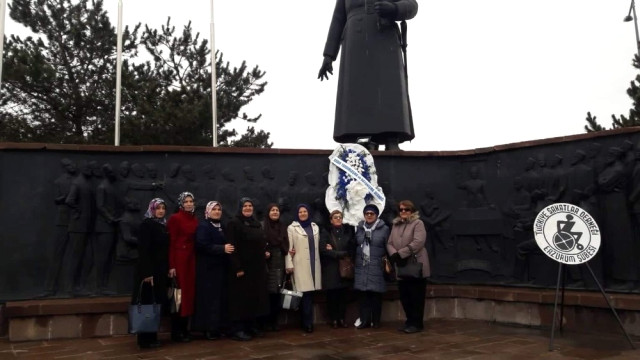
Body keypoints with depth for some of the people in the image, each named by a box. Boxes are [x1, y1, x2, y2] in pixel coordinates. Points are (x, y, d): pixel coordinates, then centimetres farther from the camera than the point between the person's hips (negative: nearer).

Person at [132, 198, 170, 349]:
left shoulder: (164, 225, 12)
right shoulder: (146, 224, -10)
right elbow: (143, 250, -16)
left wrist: (168, 269, 8)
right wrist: (147, 272, -22)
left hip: (161, 270, 7)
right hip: (150, 270, -7)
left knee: (158, 303, 10)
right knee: (148, 304, 0)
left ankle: (151, 336, 19)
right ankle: (145, 339, 9)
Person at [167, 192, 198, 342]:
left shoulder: (195, 220, 12)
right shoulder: (175, 218, -7)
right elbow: (171, 242, -11)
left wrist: (196, 260, 8)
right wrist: (172, 265, -15)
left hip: (191, 259, 7)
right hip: (179, 259, -7)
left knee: (189, 292, 9)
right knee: (180, 293, -3)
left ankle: (184, 329, 19)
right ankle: (176, 331, 8)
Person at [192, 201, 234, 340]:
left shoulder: (221, 226, 18)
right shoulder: (203, 226, -5)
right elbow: (202, 245, -19)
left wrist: (229, 248, 6)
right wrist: (222, 248, -23)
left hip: (220, 267, 7)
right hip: (208, 268, -7)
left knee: (221, 297, 5)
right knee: (210, 297, -7)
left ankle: (218, 327, 11)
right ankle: (209, 328, -1)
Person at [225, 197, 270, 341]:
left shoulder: (257, 224, 15)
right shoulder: (234, 223, -7)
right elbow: (232, 247, -15)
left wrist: (265, 252, 4)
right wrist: (237, 267, -21)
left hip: (257, 268, 7)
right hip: (241, 267, -7)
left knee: (255, 297, 10)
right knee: (241, 299, -3)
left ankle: (252, 327, 20)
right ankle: (237, 329, 4)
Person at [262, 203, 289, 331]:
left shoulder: (282, 227, 15)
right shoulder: (263, 225, -1)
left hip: (279, 263, 4)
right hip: (268, 263, -4)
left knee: (277, 293, 4)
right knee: (268, 292, -5)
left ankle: (274, 321, 14)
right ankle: (266, 321, 7)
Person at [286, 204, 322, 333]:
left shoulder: (315, 227, 15)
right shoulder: (292, 228, 2)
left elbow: (317, 245, 16)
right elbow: (288, 248, -2)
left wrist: (318, 262, 12)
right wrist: (289, 265, -9)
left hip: (314, 264, 4)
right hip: (300, 265, -4)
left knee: (310, 293, 5)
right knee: (305, 293, -7)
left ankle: (308, 321, 14)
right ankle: (307, 323, 2)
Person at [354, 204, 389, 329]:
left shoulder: (384, 229, 0)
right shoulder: (359, 228, 11)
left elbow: (387, 247, -1)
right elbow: (355, 245, 13)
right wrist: (354, 261, 8)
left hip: (376, 267, -3)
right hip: (361, 266, 3)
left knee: (376, 294, 2)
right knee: (363, 294, 4)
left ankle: (376, 321, 15)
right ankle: (365, 320, 12)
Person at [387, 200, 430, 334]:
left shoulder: (418, 223, -5)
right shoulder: (396, 225, 15)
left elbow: (418, 242, -19)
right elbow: (389, 243, 10)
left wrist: (400, 254, -20)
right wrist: (394, 254, -12)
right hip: (401, 267, 6)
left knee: (416, 297, 0)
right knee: (404, 296, 11)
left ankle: (417, 323, 11)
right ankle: (410, 321, 24)